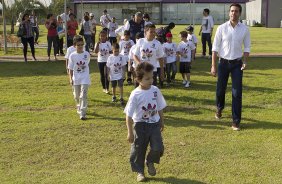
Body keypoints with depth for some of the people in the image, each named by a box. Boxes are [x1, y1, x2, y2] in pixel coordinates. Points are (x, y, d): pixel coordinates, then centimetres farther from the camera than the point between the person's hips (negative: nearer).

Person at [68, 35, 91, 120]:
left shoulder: (87, 54, -4)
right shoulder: (72, 55, -5)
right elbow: (70, 68, -2)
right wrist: (71, 79, -6)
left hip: (85, 78, -1)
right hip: (76, 78, 1)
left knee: (83, 96, -10)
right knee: (77, 96, 14)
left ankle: (82, 113, -9)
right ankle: (79, 108, 39)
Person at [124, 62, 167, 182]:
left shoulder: (155, 90, -5)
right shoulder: (135, 94, -17)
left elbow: (160, 108, 10)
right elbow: (129, 115, -14)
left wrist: (162, 122, 17)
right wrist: (130, 132, -14)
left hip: (154, 124, 3)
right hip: (140, 125, -3)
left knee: (158, 148, -7)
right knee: (138, 150, 9)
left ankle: (150, 162, 25)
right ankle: (139, 171, 30)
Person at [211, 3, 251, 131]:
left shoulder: (244, 29, -2)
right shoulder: (222, 28, -5)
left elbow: (247, 47, 5)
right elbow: (215, 48, -3)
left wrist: (245, 62, -10)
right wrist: (213, 66, -6)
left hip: (237, 63, 0)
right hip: (223, 62, 0)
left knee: (237, 93, -2)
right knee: (220, 89, 12)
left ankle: (236, 121, 5)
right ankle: (219, 108, 42)